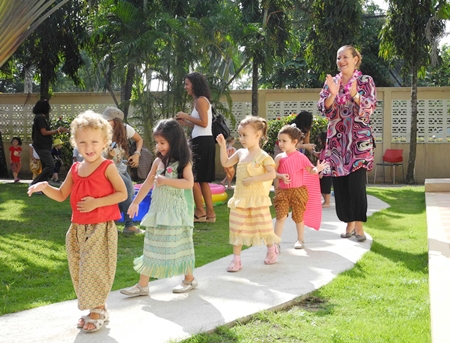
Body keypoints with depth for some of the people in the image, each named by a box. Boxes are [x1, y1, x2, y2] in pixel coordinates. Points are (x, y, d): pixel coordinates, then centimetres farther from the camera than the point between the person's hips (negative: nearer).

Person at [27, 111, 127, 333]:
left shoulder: (107, 167, -9)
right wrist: (44, 187, -6)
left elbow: (122, 194, -11)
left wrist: (96, 202, -20)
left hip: (101, 229, -6)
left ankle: (97, 311, 13)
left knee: (95, 271, -2)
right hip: (78, 229, 7)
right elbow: (61, 195, 14)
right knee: (80, 271, 11)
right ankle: (97, 308, 25)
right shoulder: (75, 169, 7)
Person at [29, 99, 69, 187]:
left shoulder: (41, 117, 18)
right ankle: (35, 183, -15)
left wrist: (58, 130, 13)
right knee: (50, 165, -18)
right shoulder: (40, 117, -13)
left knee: (46, 167, 10)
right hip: (42, 146, -11)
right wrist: (58, 131, -11)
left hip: (44, 146, 11)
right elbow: (44, 132, -16)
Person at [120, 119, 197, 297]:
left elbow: (189, 183, -20)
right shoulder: (158, 161, 6)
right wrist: (136, 202, 13)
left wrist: (166, 180, -23)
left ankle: (189, 279, 20)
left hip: (176, 210, -5)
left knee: (179, 245, 1)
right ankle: (142, 285, 9)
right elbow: (148, 183, 12)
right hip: (158, 209, 5)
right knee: (152, 246, 6)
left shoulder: (183, 162, -9)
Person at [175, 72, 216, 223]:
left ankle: (200, 211, 1)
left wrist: (186, 116, -11)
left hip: (202, 142, -10)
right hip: (203, 142, 10)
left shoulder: (201, 100, -10)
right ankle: (209, 213, 13)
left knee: (192, 177, -5)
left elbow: (203, 123, -18)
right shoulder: (200, 101, 18)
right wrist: (184, 122, 12)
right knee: (202, 179, 11)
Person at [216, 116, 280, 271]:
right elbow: (225, 163, 14)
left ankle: (271, 249, 35)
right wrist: (223, 146, 6)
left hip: (257, 198, -5)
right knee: (237, 228, 4)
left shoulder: (263, 156, -12)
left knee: (262, 226, 8)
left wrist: (253, 179, -24)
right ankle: (236, 259, 10)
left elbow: (272, 174, -19)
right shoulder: (240, 153, 7)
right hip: (240, 198, 6)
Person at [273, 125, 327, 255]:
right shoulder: (279, 157, 1)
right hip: (282, 191, 1)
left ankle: (300, 239, 28)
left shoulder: (301, 157, -4)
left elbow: (311, 170, -5)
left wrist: (317, 169, -26)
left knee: (298, 216, 10)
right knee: (281, 216, -6)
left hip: (298, 190, -1)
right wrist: (281, 176, -18)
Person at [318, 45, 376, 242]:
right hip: (337, 138, 4)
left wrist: (354, 94, -24)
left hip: (359, 138, -4)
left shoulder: (366, 81, 1)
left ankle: (358, 226, -3)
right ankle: (350, 223, 14)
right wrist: (333, 94, -16)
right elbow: (323, 109, 2)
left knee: (356, 181, -10)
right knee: (340, 182, 3)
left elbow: (371, 107, -9)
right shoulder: (331, 82, 10)